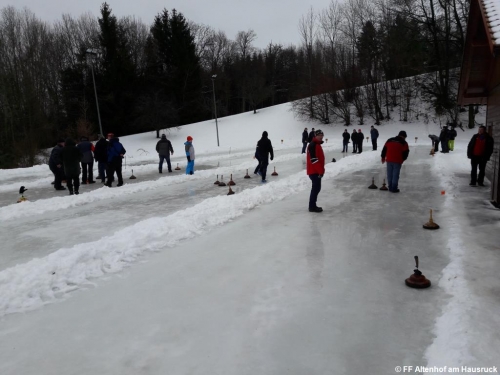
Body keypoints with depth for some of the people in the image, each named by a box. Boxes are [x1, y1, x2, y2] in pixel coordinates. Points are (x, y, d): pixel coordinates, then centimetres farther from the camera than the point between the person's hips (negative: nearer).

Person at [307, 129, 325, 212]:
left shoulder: (318, 145, 17)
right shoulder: (313, 145, -16)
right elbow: (314, 159, -23)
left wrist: (321, 170, 20)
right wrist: (320, 171, -22)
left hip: (317, 171, 11)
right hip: (314, 171, -11)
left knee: (316, 187, 14)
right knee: (316, 188, -9)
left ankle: (313, 205, 22)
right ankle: (312, 206, -3)